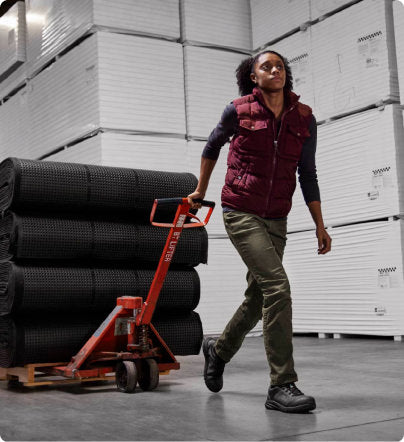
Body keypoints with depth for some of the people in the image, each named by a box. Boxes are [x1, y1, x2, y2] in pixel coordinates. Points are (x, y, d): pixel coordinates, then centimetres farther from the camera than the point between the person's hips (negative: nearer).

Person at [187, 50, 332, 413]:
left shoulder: (304, 118, 4)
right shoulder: (238, 111, -4)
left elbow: (308, 175, 8)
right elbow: (212, 146, 15)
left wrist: (320, 226, 6)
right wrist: (200, 191, 22)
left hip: (276, 220, 5)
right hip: (241, 212, -5)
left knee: (258, 298, 13)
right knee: (277, 286, -20)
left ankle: (218, 350, 40)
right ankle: (282, 386, -14)